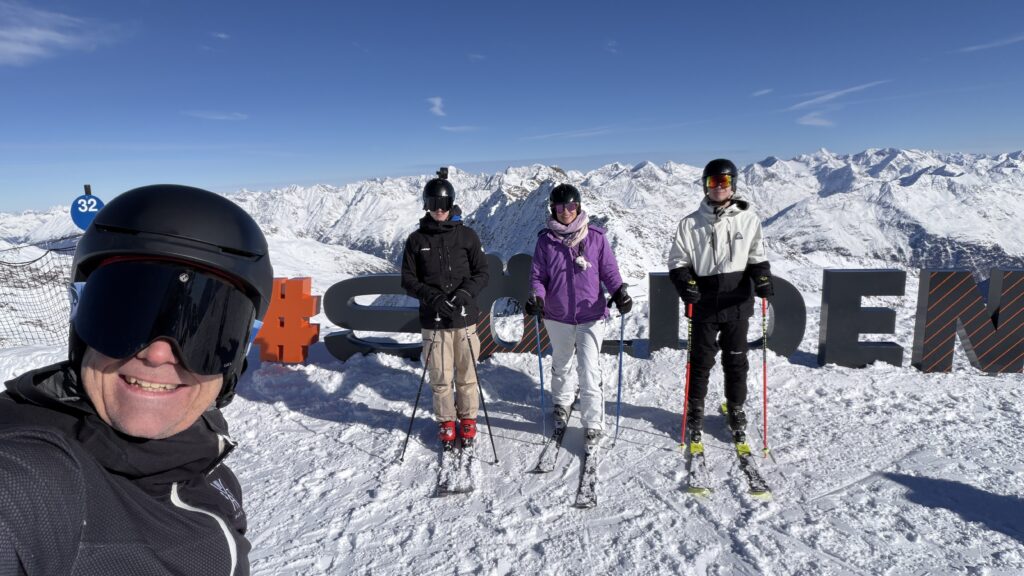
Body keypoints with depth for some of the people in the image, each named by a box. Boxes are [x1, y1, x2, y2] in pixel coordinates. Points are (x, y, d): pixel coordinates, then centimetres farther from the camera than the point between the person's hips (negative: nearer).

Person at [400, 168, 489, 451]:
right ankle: (446, 422, 25)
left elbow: (482, 273, 3)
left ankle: (468, 419, 26)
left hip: (465, 317, 0)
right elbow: (408, 280, 5)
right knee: (440, 377, 5)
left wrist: (465, 292, -15)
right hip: (433, 320, 0)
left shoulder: (466, 235, 2)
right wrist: (431, 296, -12)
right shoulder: (416, 240, 4)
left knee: (466, 374, 7)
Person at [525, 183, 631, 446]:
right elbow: (538, 275, 2)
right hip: (557, 316, 2)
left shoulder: (596, 236, -4)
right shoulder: (546, 239, -1)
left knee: (589, 370, -9)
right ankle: (562, 403, 45)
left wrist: (619, 292, -16)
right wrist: (536, 296, -17)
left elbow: (609, 270, 1)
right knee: (560, 364, 21)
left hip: (591, 315, -2)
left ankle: (593, 422, 5)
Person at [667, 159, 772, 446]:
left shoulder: (748, 218, 0)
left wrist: (762, 277, -11)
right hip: (704, 305, -1)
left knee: (736, 362, 12)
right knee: (700, 361, 10)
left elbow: (757, 256, 8)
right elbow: (677, 261, 2)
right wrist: (685, 283, -16)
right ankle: (695, 411, 27)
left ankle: (736, 411, 31)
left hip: (737, 304, 1)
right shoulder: (691, 223, -2)